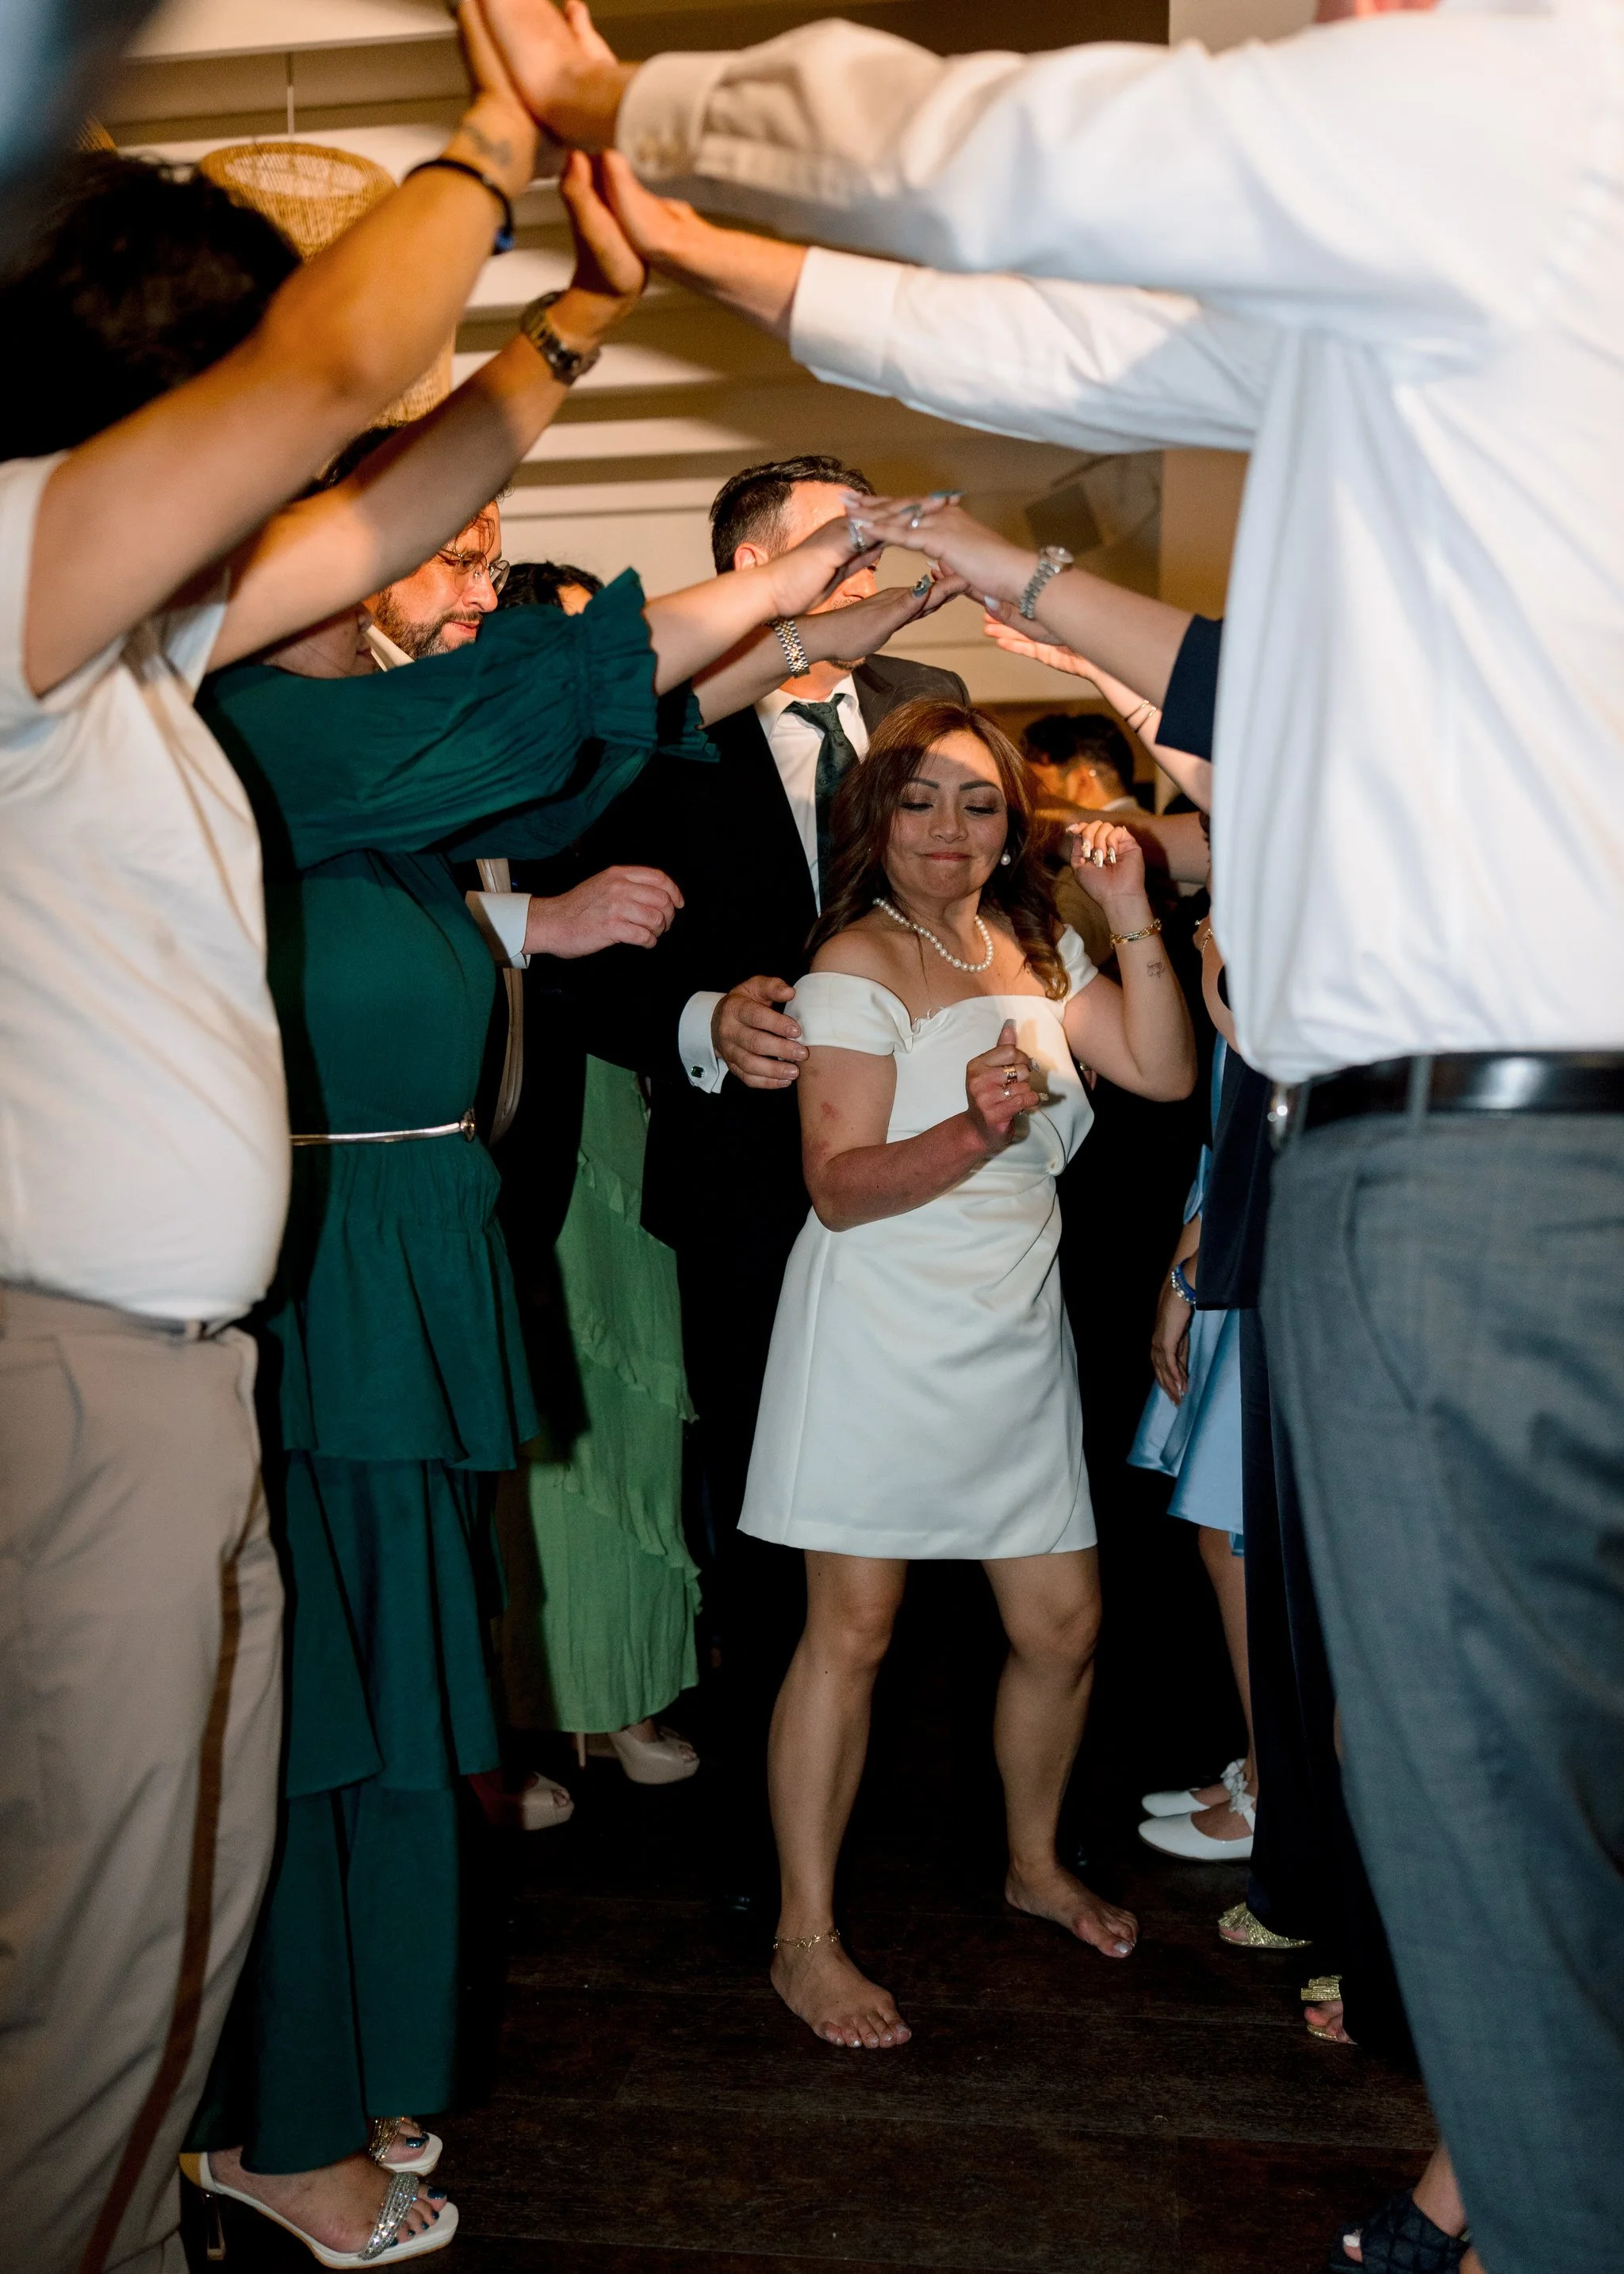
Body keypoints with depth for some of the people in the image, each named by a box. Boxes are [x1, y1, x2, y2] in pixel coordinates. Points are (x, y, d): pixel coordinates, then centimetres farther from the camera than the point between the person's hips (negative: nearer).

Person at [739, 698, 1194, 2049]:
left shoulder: (1036, 954, 14)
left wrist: (1135, 917, -4)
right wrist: (975, 1130, -30)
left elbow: (1166, 1070, 4)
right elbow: (839, 1187, -15)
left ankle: (1036, 1862, 34)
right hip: (883, 1336, -6)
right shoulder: (858, 962, -7)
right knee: (854, 1631, -4)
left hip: (1016, 1338, 6)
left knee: (1064, 1626, 10)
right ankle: (806, 1939, 8)